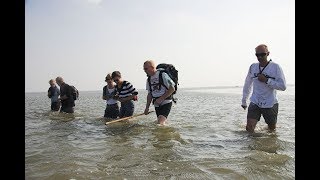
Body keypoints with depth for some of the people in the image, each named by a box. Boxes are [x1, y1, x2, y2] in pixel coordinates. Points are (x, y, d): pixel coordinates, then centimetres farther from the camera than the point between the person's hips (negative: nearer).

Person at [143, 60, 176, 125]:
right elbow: (149, 94, 15)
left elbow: (172, 89, -13)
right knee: (162, 123, 10)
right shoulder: (149, 79, 10)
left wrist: (161, 98, -18)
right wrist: (147, 107, 8)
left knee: (160, 123, -20)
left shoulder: (163, 75, -11)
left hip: (166, 103, -7)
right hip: (157, 105, 7)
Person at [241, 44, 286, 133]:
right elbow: (247, 84, 13)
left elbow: (283, 86, -13)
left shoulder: (275, 67, -10)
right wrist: (244, 101, 18)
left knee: (272, 129, 17)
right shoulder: (253, 66, 1)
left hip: (270, 104, -2)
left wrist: (267, 80, -22)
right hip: (255, 103, 2)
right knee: (249, 128, -9)